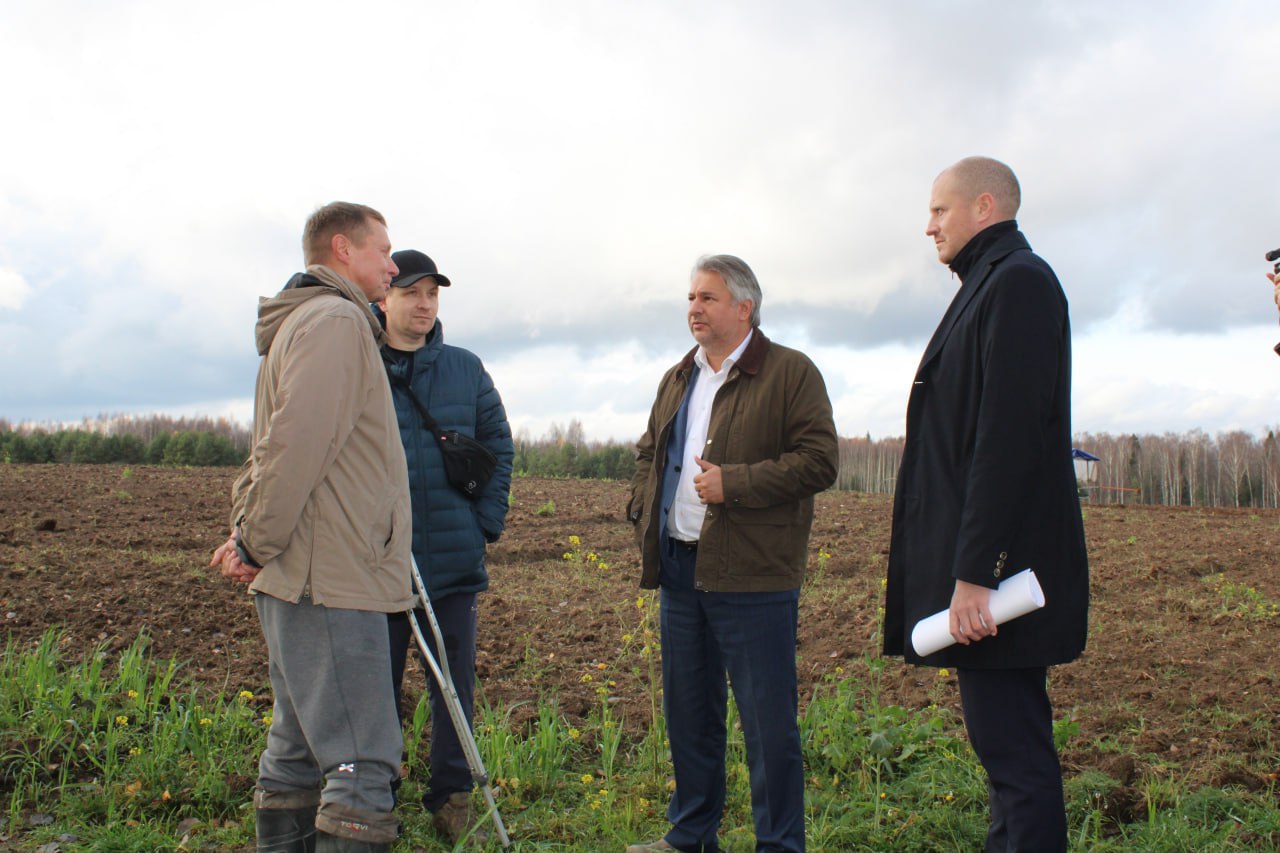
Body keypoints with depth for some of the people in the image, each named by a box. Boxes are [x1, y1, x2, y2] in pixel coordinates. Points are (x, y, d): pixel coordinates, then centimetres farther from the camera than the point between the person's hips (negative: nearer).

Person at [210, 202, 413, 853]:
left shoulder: (298, 324, 23)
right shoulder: (336, 320, -10)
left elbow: (272, 446, 23)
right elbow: (297, 445, -20)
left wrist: (248, 532, 10)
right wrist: (257, 542, -11)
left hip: (300, 580, 10)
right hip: (331, 580, -10)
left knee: (298, 755, 14)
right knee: (363, 765, -11)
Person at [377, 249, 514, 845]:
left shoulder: (466, 370, 8)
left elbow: (499, 446, 13)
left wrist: (487, 522, 3)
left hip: (455, 561, 3)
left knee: (455, 685, 9)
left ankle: (452, 797, 23)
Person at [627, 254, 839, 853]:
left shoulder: (791, 373, -4)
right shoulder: (677, 379, 18)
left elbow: (818, 461, -13)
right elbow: (648, 452, 29)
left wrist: (734, 483, -19)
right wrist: (643, 512, 12)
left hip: (752, 578, -7)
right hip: (680, 568, 7)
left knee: (768, 723, -2)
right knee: (687, 713, 15)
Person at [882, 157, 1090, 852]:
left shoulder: (1018, 282, -12)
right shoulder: (991, 284, 20)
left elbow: (1009, 439, -21)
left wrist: (974, 572, -23)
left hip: (999, 563, -10)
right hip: (979, 567, 10)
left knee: (1014, 752, -7)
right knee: (1011, 747, 15)